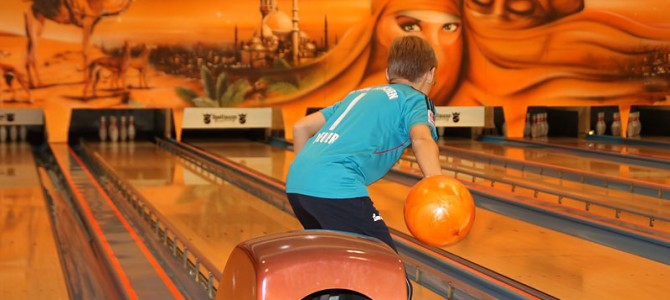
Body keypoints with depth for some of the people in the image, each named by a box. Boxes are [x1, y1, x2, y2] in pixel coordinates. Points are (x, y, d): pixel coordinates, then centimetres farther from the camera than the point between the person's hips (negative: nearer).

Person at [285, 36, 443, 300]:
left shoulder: (359, 95, 30)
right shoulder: (415, 100, 11)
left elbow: (301, 127, 28)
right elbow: (422, 139, -13)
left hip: (297, 182, 8)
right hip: (337, 188, -8)